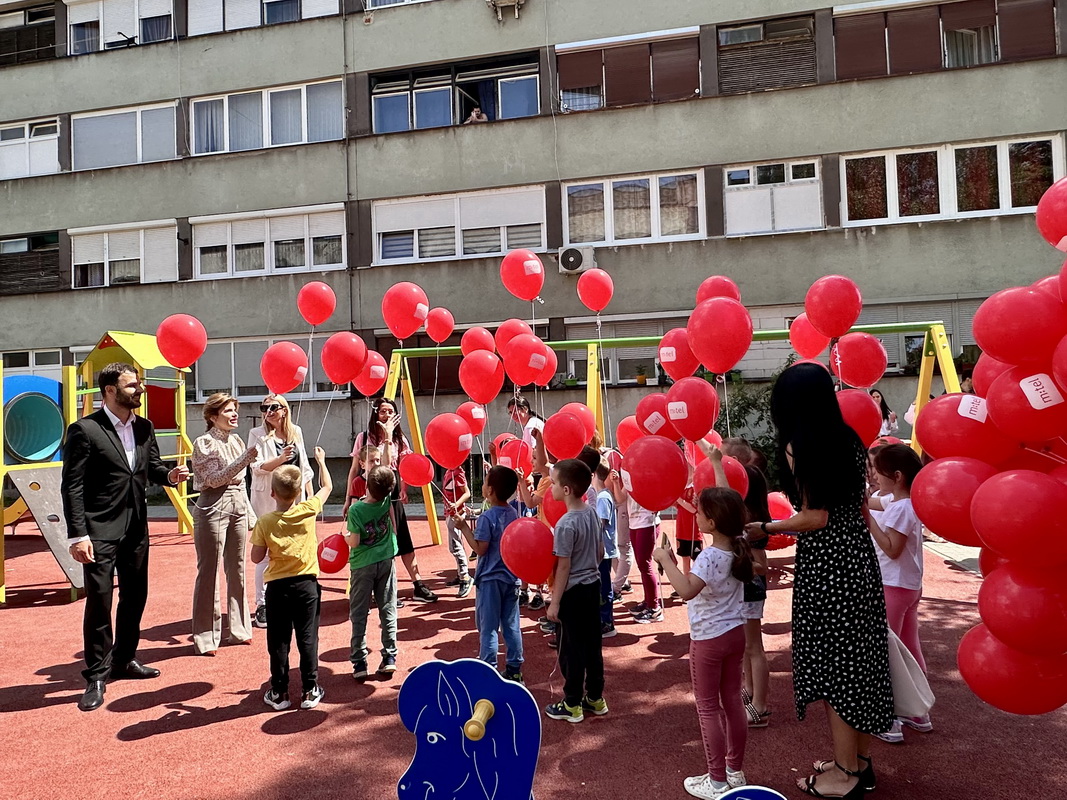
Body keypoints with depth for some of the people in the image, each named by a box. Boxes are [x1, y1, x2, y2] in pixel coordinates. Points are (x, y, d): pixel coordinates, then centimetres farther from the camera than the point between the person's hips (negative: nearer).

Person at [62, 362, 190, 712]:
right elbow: (72, 486, -13)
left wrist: (169, 475, -7)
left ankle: (124, 659, 33)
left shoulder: (144, 427, 7)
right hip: (100, 531, -7)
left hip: (136, 528, 7)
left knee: (135, 596, 16)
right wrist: (77, 535, -18)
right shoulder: (85, 430, -12)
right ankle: (97, 675, 12)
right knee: (99, 601, -2)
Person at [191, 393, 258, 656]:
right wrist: (246, 458, -22)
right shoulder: (204, 443, -6)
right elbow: (214, 479, -15)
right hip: (213, 508, -6)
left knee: (237, 570, 12)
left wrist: (250, 515, 16)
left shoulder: (237, 441, 12)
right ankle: (206, 637, 9)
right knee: (209, 573, 0)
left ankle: (239, 629, 22)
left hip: (237, 507, 6)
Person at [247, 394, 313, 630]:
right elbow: (257, 467, -11)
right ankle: (262, 605, 5)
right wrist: (280, 459, -27)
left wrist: (309, 496, 11)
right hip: (268, 500, -4)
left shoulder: (296, 432, 10)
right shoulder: (257, 434, -2)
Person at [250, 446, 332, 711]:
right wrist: (321, 460, 22)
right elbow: (327, 486, 9)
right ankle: (310, 690, 13)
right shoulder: (307, 511, -7)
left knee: (278, 640, 10)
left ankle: (279, 692, 18)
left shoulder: (265, 521, -8)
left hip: (277, 586, 0)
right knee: (307, 638, 7)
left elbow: (256, 557, -4)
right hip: (306, 584, 0)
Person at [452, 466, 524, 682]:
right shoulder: (513, 514, 4)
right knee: (511, 625, 12)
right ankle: (514, 669, 19)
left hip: (490, 579, -7)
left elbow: (480, 549, -17)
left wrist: (464, 527, -12)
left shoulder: (487, 517, -18)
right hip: (511, 577, 7)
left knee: (488, 627, 3)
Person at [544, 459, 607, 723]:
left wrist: (555, 602, -12)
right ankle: (596, 698, 29)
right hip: (592, 586, 8)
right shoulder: (592, 513, 0)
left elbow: (563, 566, -19)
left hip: (573, 592, -8)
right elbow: (601, 552, 10)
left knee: (571, 649, 6)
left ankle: (572, 705, 18)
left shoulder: (565, 524, -22)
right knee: (593, 645, 17)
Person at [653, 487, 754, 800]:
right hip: (735, 632, 8)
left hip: (708, 639, -8)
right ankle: (735, 771, 30)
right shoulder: (740, 546, -3)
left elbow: (687, 590, -43)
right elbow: (726, 506, 14)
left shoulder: (709, 556, -27)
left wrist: (665, 560, -33)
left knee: (708, 708, 5)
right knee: (732, 701, 17)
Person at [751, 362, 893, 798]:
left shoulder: (796, 447, -14)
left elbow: (816, 518, -17)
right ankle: (861, 762, 30)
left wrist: (766, 528, -6)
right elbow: (861, 507, 11)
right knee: (859, 659, 16)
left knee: (832, 666, 4)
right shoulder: (850, 440, 7)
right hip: (858, 555, 8)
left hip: (824, 565, -8)